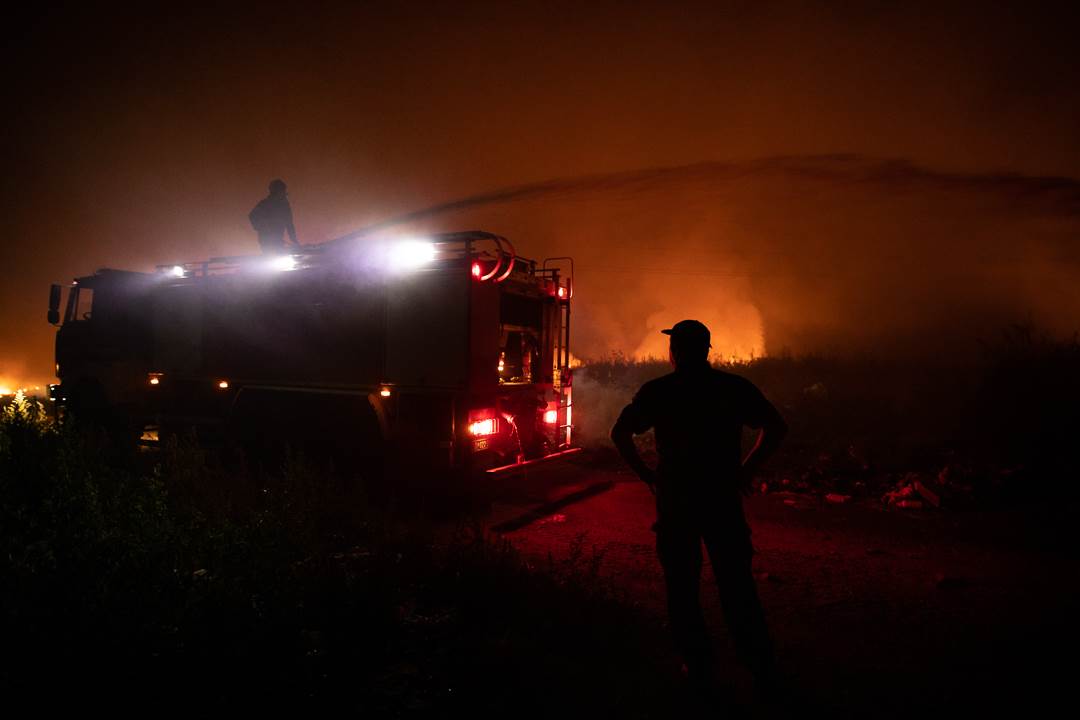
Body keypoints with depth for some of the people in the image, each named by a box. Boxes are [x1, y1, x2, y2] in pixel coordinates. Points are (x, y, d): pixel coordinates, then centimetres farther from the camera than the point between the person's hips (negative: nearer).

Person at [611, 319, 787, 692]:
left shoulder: (657, 391, -4)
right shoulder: (735, 387, -1)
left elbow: (620, 432, -6)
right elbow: (777, 427, 0)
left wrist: (646, 473, 1)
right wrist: (746, 470, 4)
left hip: (675, 501, -1)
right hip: (723, 498, 1)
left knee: (682, 587, 11)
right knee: (736, 585, 11)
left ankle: (698, 666, 17)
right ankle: (761, 667, 17)